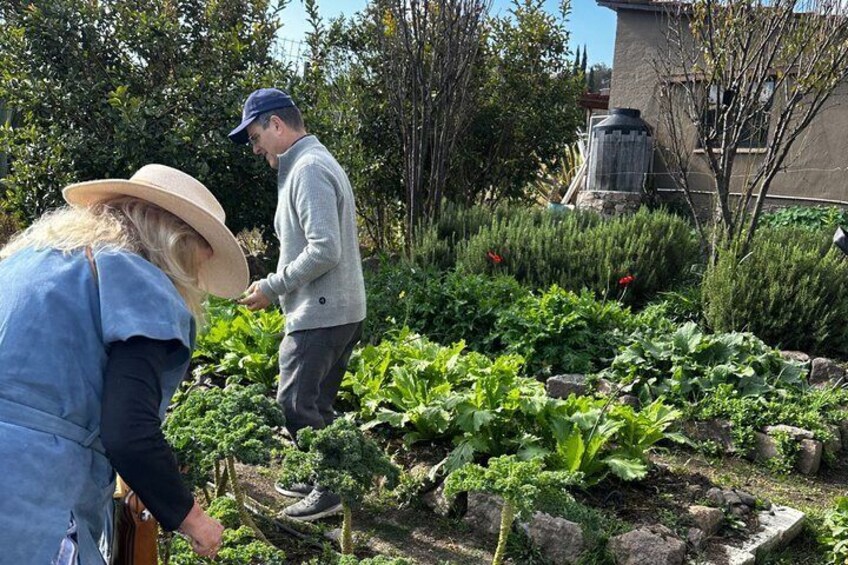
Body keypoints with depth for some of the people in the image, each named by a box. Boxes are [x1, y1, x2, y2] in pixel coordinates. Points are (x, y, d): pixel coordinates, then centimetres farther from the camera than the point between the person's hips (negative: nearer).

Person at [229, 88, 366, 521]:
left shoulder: (308, 169, -15)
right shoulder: (314, 164, 17)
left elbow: (325, 251, -24)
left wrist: (272, 287, -14)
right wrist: (278, 288, 15)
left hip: (320, 313, -10)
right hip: (339, 308, 10)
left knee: (297, 403, -4)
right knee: (316, 402, 18)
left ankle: (331, 490, 6)